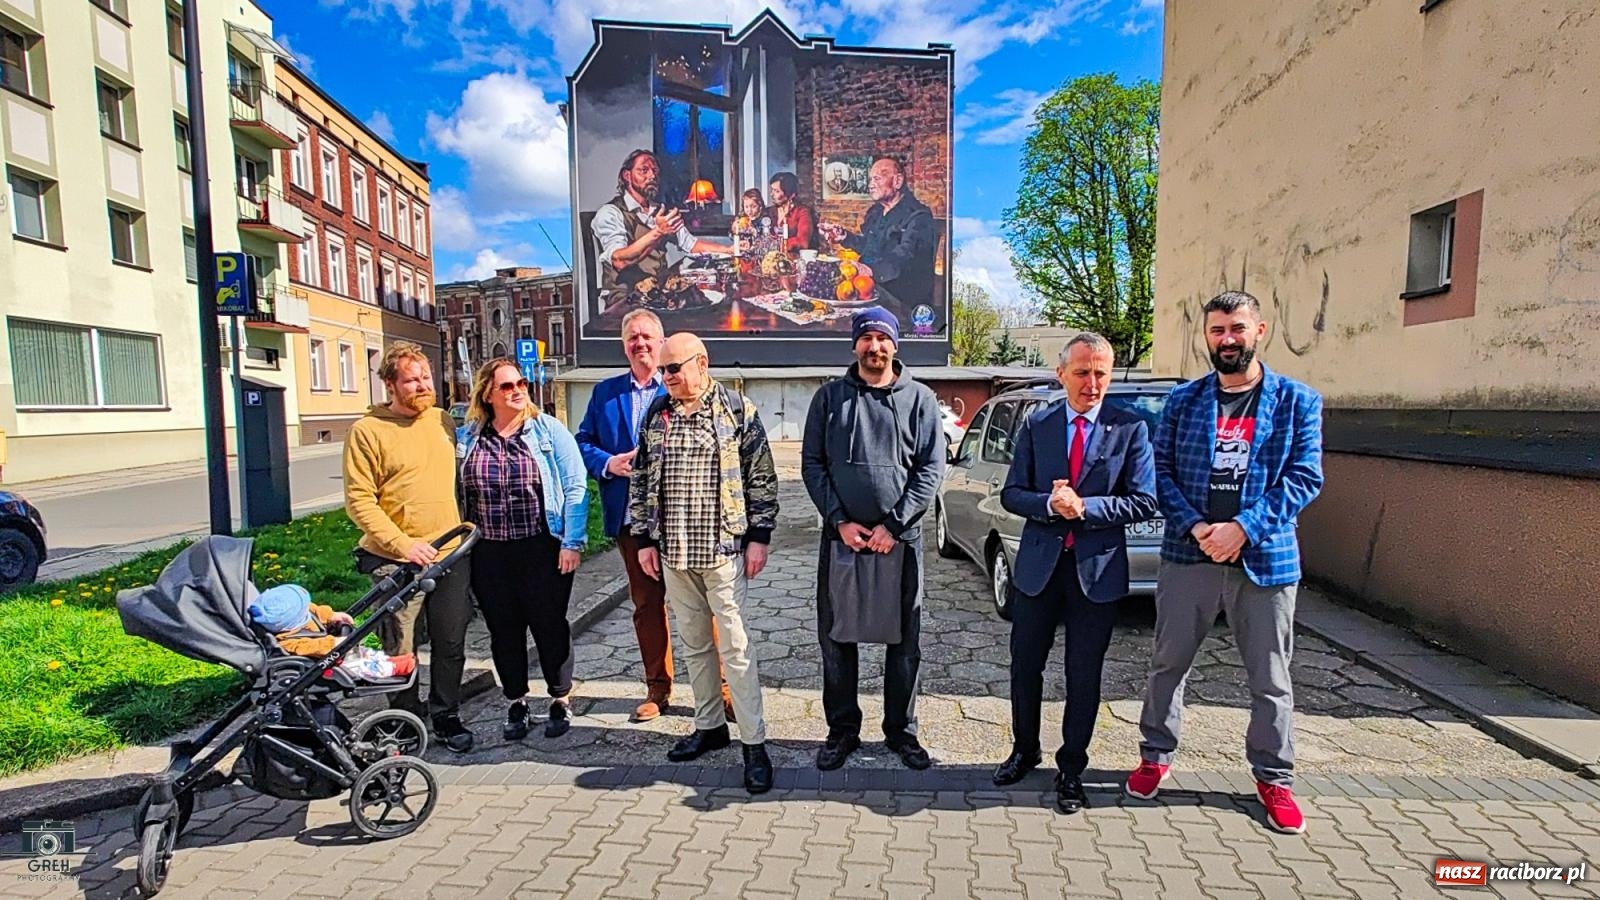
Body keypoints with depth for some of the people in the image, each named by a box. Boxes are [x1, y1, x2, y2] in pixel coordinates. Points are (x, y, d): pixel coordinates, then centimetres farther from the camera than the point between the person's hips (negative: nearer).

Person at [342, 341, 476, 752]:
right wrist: (403, 544, -18)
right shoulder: (367, 430, -7)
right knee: (400, 650, 8)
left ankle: (447, 717, 29)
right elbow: (359, 500, -10)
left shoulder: (443, 421, 9)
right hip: (397, 562, -4)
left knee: (451, 645, 12)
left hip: (452, 555, 4)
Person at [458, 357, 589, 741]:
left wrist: (572, 542, -11)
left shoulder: (549, 430, -4)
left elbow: (575, 489, -6)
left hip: (542, 550, -3)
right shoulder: (468, 438, 5)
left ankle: (561, 699, 26)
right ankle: (516, 702, 31)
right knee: (504, 631, 13)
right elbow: (458, 496, 11)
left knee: (550, 626, 8)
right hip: (489, 554, 3)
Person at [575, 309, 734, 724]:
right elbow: (583, 442, 10)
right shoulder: (605, 392, 11)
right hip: (631, 518, 3)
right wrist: (608, 464, -8)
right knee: (646, 604, 13)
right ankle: (657, 688, 27)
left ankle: (719, 686, 15)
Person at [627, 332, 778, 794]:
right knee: (694, 644, 15)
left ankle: (754, 742, 9)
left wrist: (759, 537, -7)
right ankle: (709, 725, 31)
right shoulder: (655, 414, 8)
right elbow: (641, 480, 11)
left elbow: (761, 478, -4)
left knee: (735, 647, -2)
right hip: (673, 552, 5)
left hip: (723, 549, -5)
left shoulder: (738, 409, -4)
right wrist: (644, 539, 7)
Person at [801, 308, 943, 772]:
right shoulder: (829, 397, 4)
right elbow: (812, 463, 2)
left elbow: (931, 469, -3)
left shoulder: (920, 399, 2)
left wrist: (893, 526, -11)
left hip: (900, 538, 0)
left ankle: (901, 730, 27)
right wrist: (839, 521, -9)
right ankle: (842, 730, 26)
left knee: (904, 642, 9)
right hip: (840, 536, 1)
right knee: (836, 638, 8)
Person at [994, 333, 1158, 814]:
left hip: (1097, 569, -2)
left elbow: (1143, 502, -6)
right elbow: (1011, 493, 1)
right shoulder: (1036, 425, 2)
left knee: (1083, 676, 10)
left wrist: (1085, 507, -19)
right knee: (1025, 665, 14)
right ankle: (1025, 750, 38)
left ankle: (1071, 769, 30)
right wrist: (1048, 504, -18)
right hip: (1038, 565, 2)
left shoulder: (1129, 428, -3)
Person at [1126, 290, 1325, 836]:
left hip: (1265, 558, -1)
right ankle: (1156, 755, 29)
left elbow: (1306, 478, -4)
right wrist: (1196, 527, -14)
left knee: (1270, 678, 10)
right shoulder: (1183, 400, 5)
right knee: (1168, 663, 11)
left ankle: (1274, 778, 29)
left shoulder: (1297, 401, 2)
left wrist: (1243, 527, -16)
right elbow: (1161, 470, 1)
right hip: (1187, 555, 1)